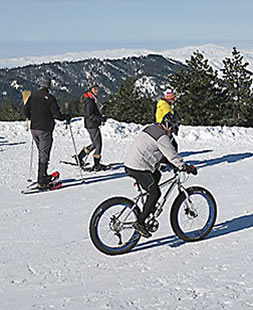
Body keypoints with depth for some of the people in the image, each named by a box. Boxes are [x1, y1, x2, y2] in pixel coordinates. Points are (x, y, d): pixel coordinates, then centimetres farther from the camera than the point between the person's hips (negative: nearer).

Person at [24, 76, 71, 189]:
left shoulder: (32, 96, 4)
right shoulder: (50, 98, -10)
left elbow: (26, 111, 6)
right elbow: (56, 114, -13)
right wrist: (66, 117, 6)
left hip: (34, 129, 6)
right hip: (44, 129, -5)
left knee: (41, 153, 20)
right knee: (44, 155, -3)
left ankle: (43, 176, 26)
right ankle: (41, 181, -6)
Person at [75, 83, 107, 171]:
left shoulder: (92, 100, 16)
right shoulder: (89, 101, -17)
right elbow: (89, 115, -23)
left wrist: (101, 117, 11)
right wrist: (101, 118, -25)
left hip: (93, 125, 10)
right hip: (92, 125, -10)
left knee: (94, 144, 17)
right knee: (98, 144, -5)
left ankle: (79, 157, 23)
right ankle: (96, 165, 1)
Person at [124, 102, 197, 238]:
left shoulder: (151, 128, 18)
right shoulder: (162, 137, -11)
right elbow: (172, 155, -13)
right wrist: (186, 167, -5)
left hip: (130, 163, 10)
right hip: (138, 168, -10)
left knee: (157, 174, 27)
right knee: (155, 192, -3)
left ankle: (149, 206, 26)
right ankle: (140, 222, -3)